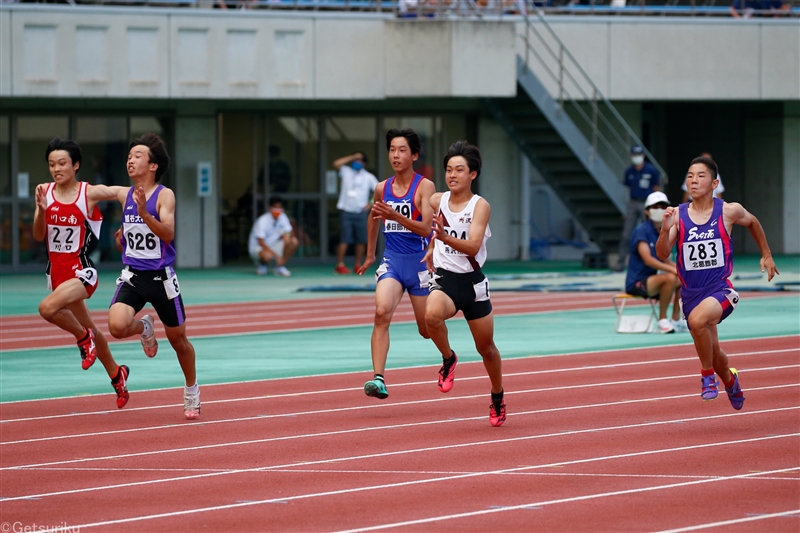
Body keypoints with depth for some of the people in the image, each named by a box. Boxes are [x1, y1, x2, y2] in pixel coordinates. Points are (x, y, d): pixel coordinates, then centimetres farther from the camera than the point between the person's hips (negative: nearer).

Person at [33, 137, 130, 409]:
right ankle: (116, 374, 40)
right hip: (57, 271, 6)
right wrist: (41, 209, -18)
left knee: (48, 308, -30)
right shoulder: (45, 192, 1)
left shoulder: (90, 193, -10)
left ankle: (84, 336, -2)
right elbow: (39, 236, -3)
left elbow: (124, 192, 4)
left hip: (81, 271, -6)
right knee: (87, 328, 19)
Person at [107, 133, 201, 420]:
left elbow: (168, 234, -23)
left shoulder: (164, 196, -10)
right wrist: (120, 240, 2)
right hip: (132, 276, 3)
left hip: (161, 277, -3)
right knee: (117, 326, -23)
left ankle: (191, 390, 33)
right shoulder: (124, 196, 6)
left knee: (177, 338, 10)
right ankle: (144, 327, 14)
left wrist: (145, 214, -35)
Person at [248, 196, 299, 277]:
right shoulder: (262, 221, -24)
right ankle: (261, 264, -2)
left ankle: (280, 267, -6)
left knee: (294, 241, -18)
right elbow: (261, 243, -27)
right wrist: (276, 255, -33)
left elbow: (286, 236, -4)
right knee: (267, 256, -42)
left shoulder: (282, 217, -6)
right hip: (258, 247, -6)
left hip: (273, 246, 6)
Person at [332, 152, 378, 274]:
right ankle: (340, 265, -7)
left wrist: (371, 203, -3)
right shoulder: (346, 172, 6)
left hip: (361, 212, 2)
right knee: (345, 240, -8)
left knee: (361, 240, 2)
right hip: (346, 212, -2)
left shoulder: (368, 177, 9)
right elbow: (336, 164, -10)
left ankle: (358, 266, 10)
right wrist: (352, 157, -7)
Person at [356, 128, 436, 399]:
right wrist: (369, 255, 33)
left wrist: (396, 216, -33)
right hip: (391, 260, 3)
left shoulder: (424, 186, -9)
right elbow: (374, 219, 27)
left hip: (418, 260, -3)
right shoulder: (382, 189, 6)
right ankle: (378, 379, -31)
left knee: (427, 329, 8)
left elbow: (426, 228, -19)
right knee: (382, 311, -24)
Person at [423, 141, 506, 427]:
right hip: (444, 278, 2)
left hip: (472, 282, -1)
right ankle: (448, 358, -5)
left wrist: (446, 238, -41)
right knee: (432, 315, -34)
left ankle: (498, 397, 37)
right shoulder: (437, 201, -1)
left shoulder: (480, 206, -13)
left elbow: (472, 246, -26)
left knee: (486, 348, 11)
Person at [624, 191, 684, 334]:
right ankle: (662, 320, -20)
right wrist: (673, 269, -27)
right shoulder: (641, 231, -13)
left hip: (650, 282, 9)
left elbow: (665, 261, 14)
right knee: (670, 278, -29)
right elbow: (648, 260, -23)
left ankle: (676, 319, 6)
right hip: (636, 282, -9)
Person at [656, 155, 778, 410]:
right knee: (714, 354, 16)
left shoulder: (729, 212, -7)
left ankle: (707, 375, -13)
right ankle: (730, 381, 51)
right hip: (690, 292, 3)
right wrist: (665, 229, -28)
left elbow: (752, 223, 16)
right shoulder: (678, 215, -5)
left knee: (697, 320, -36)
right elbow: (662, 255, -11)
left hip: (720, 289, -3)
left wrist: (766, 255, 20)